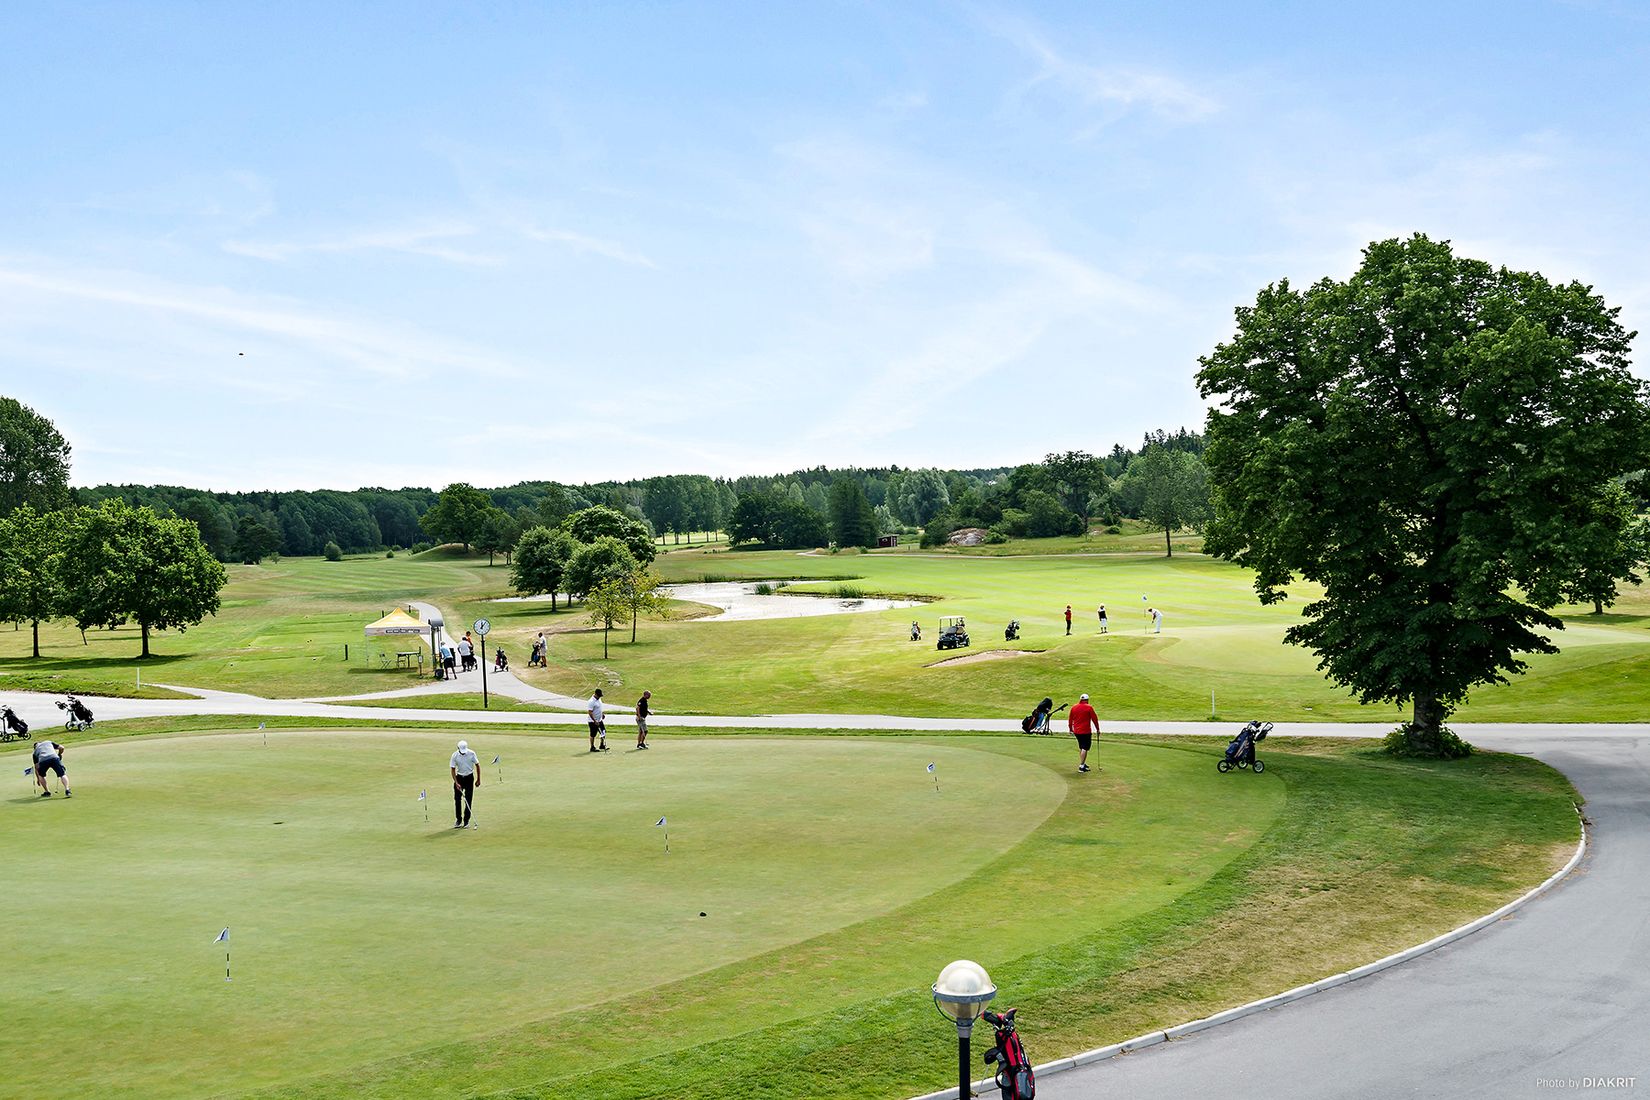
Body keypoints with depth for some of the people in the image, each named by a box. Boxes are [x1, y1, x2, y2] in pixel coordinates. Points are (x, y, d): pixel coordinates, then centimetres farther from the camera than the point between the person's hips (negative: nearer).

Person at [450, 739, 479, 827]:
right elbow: (453, 769, -6)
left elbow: (477, 765, 0)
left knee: (468, 800, 0)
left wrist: (478, 779, 0)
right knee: (457, 799, -2)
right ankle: (458, 819, 9)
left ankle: (466, 820, 8)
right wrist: (456, 783, -14)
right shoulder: (455, 755, -11)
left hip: (469, 778, -1)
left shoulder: (471, 754, -11)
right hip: (459, 777, 1)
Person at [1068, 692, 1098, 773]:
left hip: (1076, 731, 6)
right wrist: (1097, 728, 6)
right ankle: (1081, 766, -10)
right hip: (1086, 731, -6)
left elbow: (1070, 719, 12)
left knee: (1081, 747, 20)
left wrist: (1071, 729, 23)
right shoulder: (1089, 708, -8)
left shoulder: (1074, 708, 6)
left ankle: (1083, 763, 26)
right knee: (1085, 748, -4)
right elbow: (1094, 719, -5)